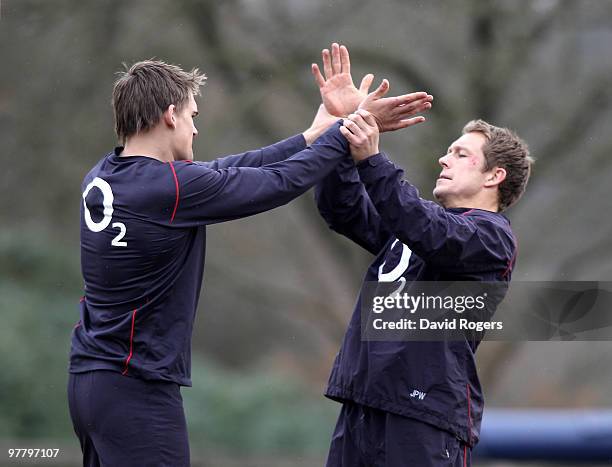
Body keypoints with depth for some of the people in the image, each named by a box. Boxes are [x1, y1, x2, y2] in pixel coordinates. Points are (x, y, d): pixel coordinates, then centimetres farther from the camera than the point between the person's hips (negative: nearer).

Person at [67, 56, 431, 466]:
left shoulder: (101, 178, 8)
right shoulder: (173, 187, -17)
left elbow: (217, 172, 15)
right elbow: (282, 182, -8)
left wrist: (310, 138, 20)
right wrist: (351, 128, 4)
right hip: (136, 389, -9)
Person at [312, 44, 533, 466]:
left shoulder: (492, 235, -3)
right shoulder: (422, 217, 22)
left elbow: (434, 236, -22)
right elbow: (342, 210, 14)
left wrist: (371, 160, -29)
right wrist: (340, 123, 1)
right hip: (362, 405, 7)